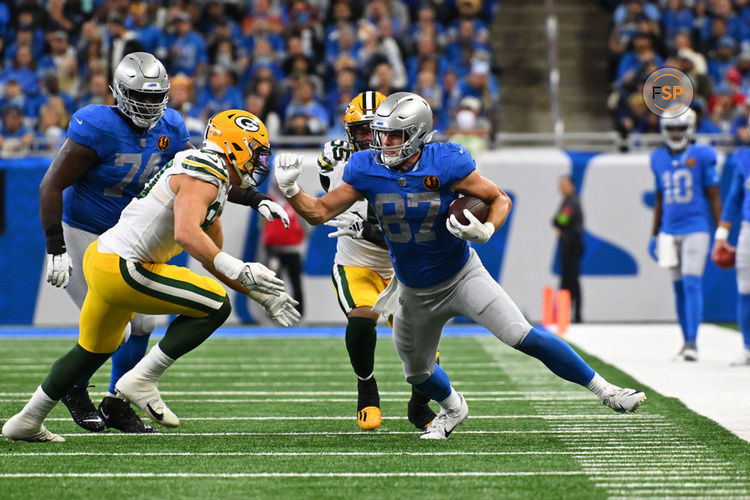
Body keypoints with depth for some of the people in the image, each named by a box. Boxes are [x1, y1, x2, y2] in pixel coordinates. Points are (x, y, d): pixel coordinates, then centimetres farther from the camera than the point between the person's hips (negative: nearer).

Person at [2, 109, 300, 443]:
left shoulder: (211, 181, 17)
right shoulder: (203, 177, -15)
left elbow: (213, 258, 25)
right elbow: (186, 233, -33)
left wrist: (262, 295, 21)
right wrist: (239, 270, -38)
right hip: (121, 268, -11)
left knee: (94, 350, 28)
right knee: (214, 306, -9)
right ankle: (141, 380, -6)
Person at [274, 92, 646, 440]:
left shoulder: (445, 164, -22)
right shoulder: (367, 170, -13)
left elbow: (499, 199, -11)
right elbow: (319, 212, -6)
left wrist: (485, 231, -30)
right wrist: (290, 189, -23)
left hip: (462, 277, -4)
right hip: (414, 293, 4)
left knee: (526, 338, -17)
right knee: (418, 373, 18)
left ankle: (604, 390, -7)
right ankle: (452, 408, 53)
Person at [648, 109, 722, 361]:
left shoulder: (701, 157, -4)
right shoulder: (660, 160, 10)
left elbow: (714, 198, -1)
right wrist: (654, 236, 18)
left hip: (695, 229, -5)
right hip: (670, 231, 5)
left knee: (692, 284, -13)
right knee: (679, 287, 8)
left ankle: (692, 342, -15)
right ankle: (686, 341, 16)